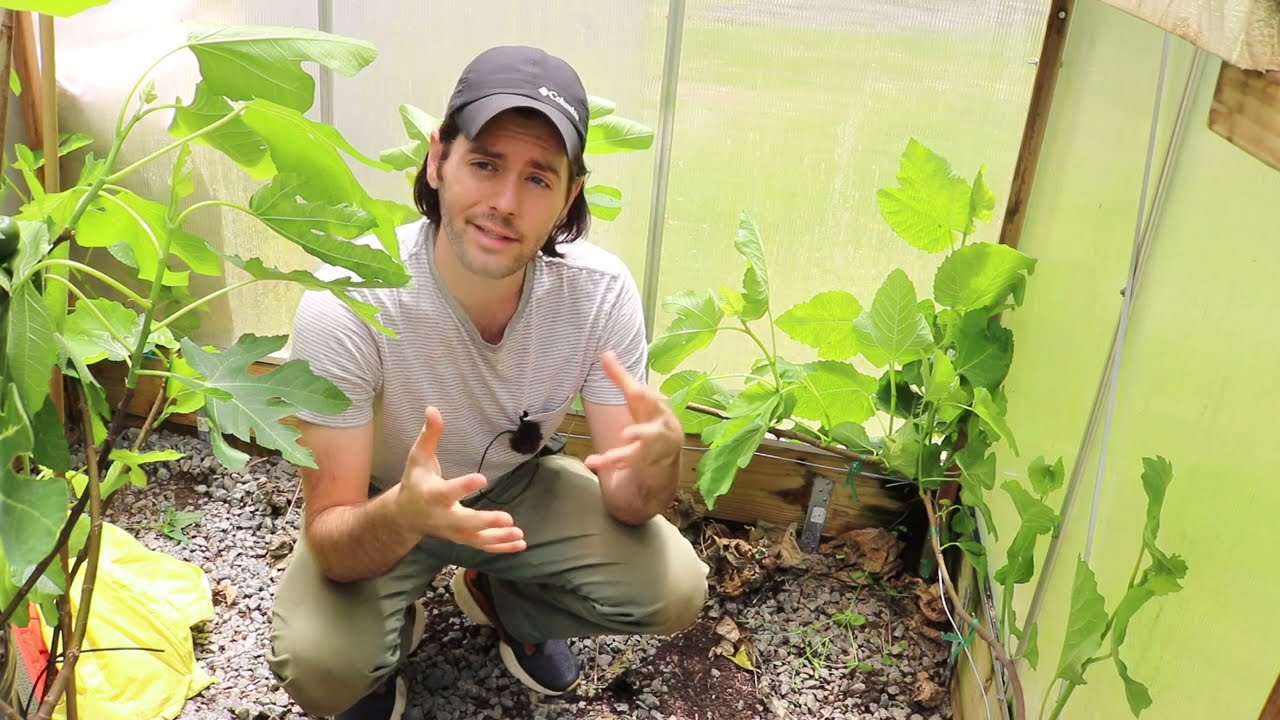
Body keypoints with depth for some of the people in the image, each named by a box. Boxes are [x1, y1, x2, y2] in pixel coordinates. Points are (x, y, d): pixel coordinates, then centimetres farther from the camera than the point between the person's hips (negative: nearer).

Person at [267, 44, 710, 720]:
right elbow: (330, 545, -27)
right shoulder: (346, 304, -32)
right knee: (320, 664, -28)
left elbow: (627, 505, -18)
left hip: (519, 484, 3)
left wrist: (658, 452, -41)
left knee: (673, 589, -16)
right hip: (382, 510, -2)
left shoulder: (600, 291, -25)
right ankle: (392, 635, 11)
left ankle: (495, 597, 14)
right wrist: (404, 514, -51)